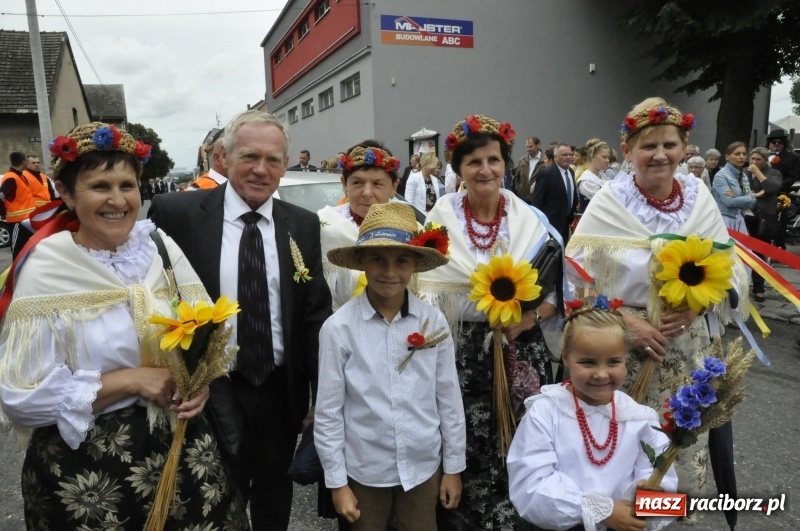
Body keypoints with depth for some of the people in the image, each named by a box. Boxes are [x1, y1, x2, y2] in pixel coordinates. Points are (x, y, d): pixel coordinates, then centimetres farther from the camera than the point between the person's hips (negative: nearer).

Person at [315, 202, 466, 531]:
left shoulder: (433, 322, -10)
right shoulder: (338, 328, -16)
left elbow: (449, 400, -2)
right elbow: (328, 412, -8)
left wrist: (453, 467, 4)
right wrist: (337, 482, -4)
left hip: (423, 466, 1)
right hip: (365, 469, -1)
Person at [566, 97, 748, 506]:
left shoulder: (699, 197, 1)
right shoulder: (608, 203, -10)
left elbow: (731, 268, 5)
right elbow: (577, 277, -11)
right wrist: (625, 321, -17)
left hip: (686, 346, 4)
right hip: (621, 347, -3)